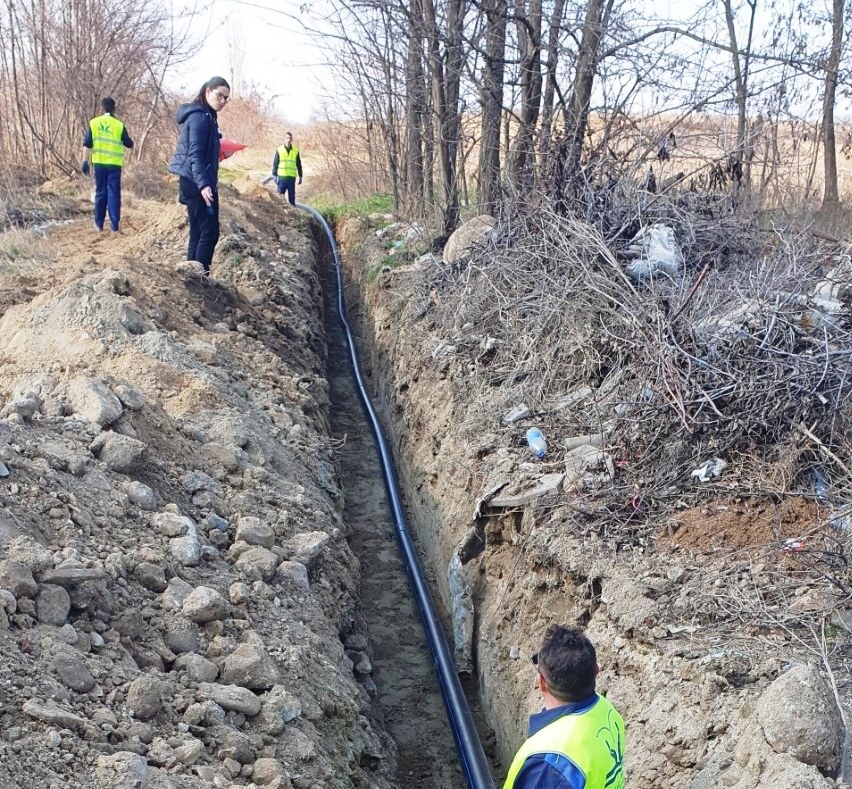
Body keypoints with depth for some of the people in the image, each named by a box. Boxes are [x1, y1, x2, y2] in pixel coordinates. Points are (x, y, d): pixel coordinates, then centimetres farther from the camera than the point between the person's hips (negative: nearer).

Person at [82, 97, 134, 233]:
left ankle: (99, 224, 19)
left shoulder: (94, 123, 1)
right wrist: (125, 139, 26)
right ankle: (114, 225, -4)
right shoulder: (119, 125, -4)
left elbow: (87, 144, -1)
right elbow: (129, 144, 5)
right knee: (114, 194, 0)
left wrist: (85, 161, 4)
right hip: (114, 164, -2)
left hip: (99, 163, 2)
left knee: (100, 193, 13)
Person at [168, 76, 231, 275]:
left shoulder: (206, 116, 17)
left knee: (198, 233, 10)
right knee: (210, 232, -9)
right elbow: (195, 154, -23)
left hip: (193, 182, 10)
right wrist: (203, 184, -32)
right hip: (198, 183, -10)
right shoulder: (200, 117, -14)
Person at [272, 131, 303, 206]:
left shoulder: (296, 151, 8)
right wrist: (274, 175, -1)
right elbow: (275, 163, 5)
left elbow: (299, 165, 13)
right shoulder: (279, 150, 4)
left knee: (292, 196, 4)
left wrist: (300, 176, 11)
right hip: (282, 177, -1)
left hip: (292, 177, 1)